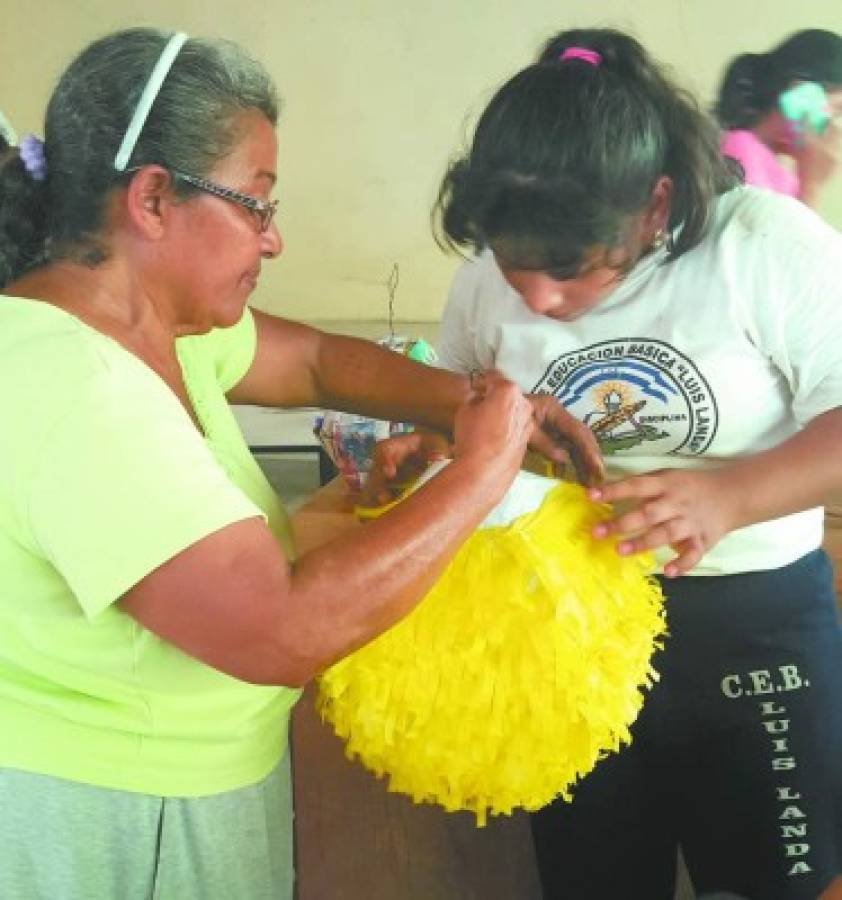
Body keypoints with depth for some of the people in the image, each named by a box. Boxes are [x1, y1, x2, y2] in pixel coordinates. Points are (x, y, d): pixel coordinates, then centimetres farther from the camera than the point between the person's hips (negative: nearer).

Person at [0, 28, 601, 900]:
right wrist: (480, 472, -24)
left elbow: (320, 360, 12)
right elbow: (285, 631, -34)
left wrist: (479, 403, -4)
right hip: (93, 821, -9)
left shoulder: (149, 317, -2)